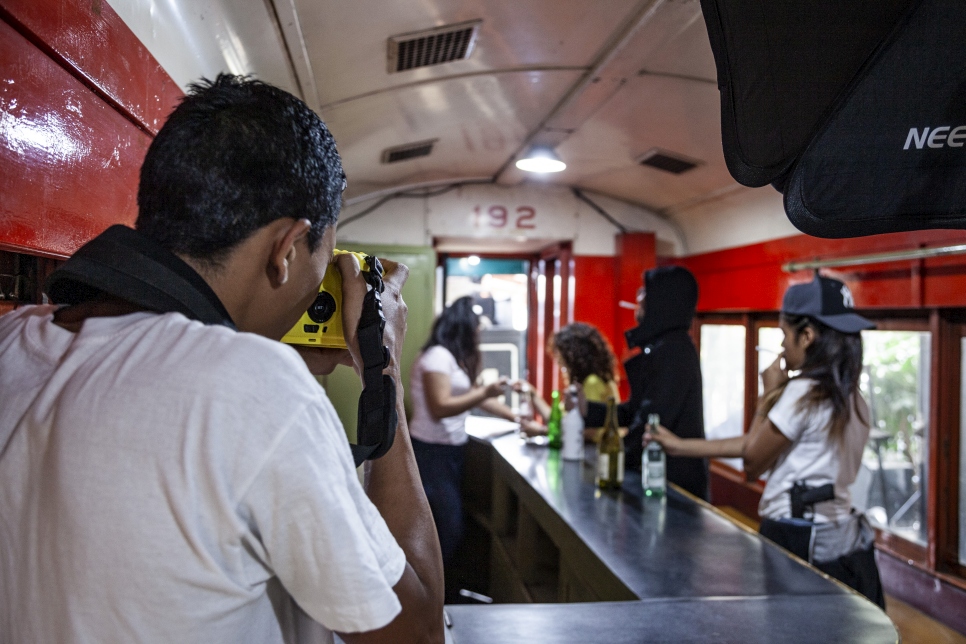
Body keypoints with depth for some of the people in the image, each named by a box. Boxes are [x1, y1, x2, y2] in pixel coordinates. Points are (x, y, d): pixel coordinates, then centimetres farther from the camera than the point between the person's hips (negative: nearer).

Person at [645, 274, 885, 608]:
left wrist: (770, 394, 0)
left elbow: (753, 463, -7)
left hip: (798, 543, -8)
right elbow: (758, 442, 10)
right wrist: (681, 446, 12)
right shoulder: (850, 397, 9)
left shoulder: (803, 393, -17)